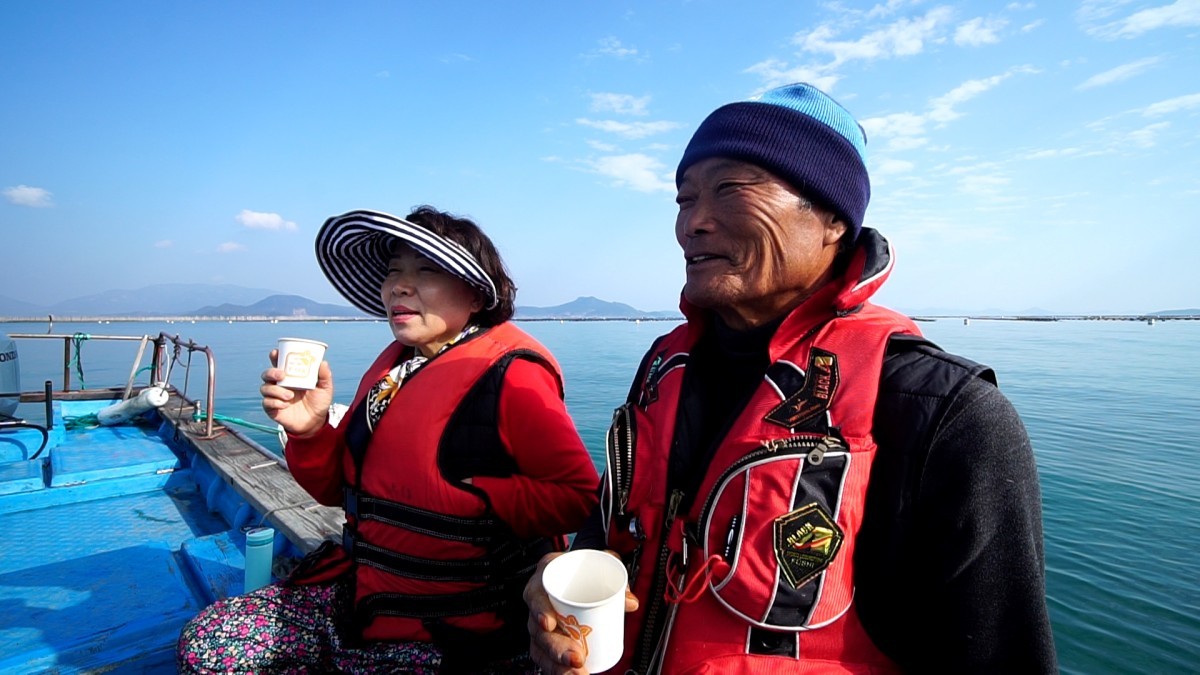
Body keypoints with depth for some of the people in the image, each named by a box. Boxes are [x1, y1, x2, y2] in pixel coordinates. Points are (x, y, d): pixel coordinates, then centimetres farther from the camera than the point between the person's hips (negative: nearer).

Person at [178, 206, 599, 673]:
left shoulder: (510, 376, -18)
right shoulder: (392, 364, 6)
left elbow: (578, 495, -22)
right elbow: (340, 489, 11)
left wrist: (470, 496, -22)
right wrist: (310, 431, -8)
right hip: (360, 587, 7)